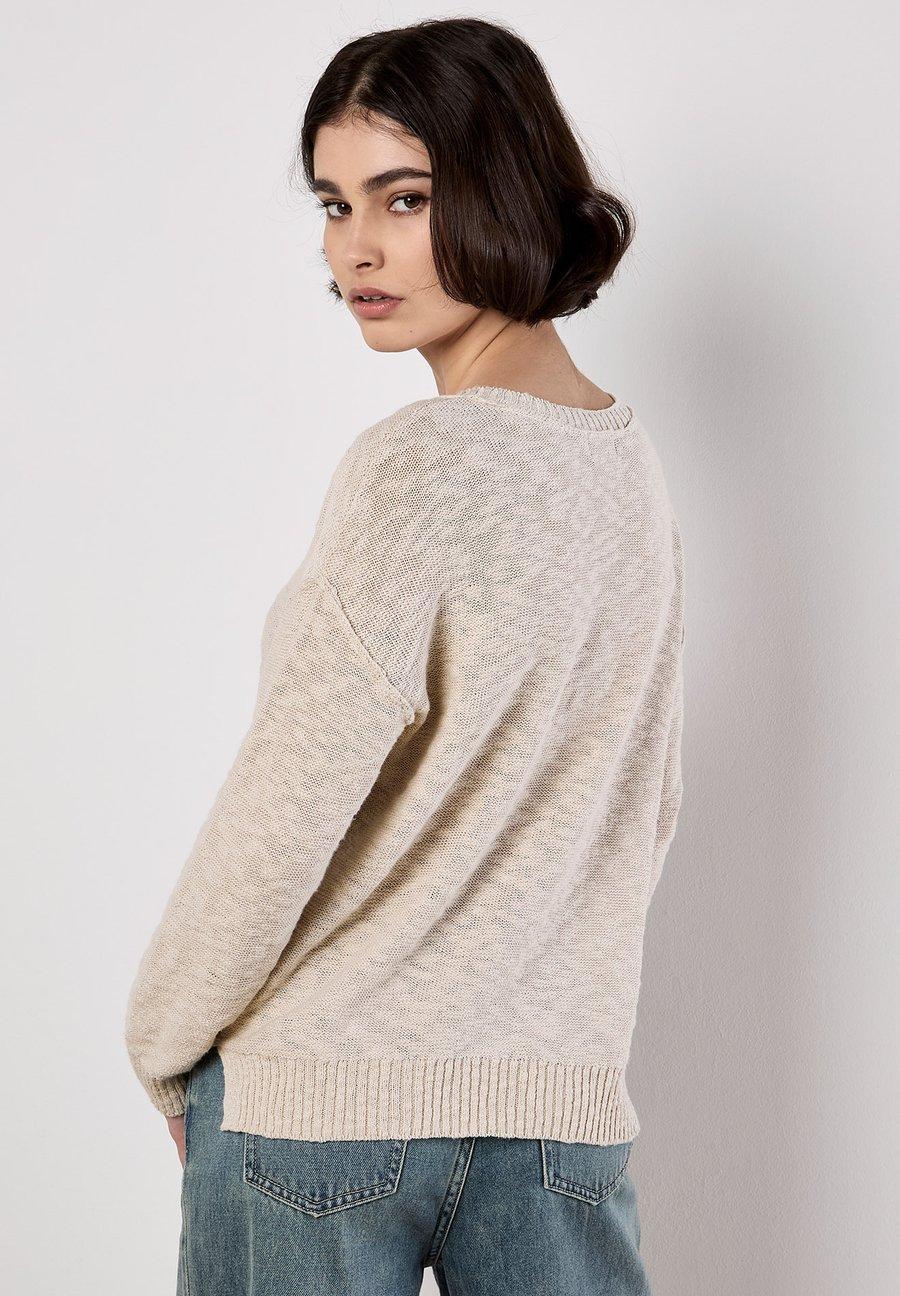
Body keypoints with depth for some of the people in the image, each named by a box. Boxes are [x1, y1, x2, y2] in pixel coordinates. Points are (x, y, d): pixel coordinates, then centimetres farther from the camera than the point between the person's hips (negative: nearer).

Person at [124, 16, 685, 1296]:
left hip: (321, 1096, -6)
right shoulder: (629, 462, 6)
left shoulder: (420, 464, -17)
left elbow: (282, 814, -15)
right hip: (565, 1099, 7)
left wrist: (162, 1042, 0)